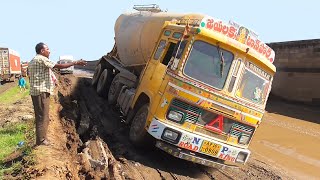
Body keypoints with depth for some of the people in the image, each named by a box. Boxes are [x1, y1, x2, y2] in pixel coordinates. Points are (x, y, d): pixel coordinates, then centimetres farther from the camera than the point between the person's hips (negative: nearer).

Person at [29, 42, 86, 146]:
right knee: (42, 116, -5)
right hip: (41, 92, -11)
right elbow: (59, 66, -17)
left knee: (41, 116, 15)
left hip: (36, 92, 11)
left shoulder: (33, 61, 20)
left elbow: (30, 76, 23)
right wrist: (75, 63, -14)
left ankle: (41, 138, 23)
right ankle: (41, 140, 1)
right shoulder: (41, 59, -12)